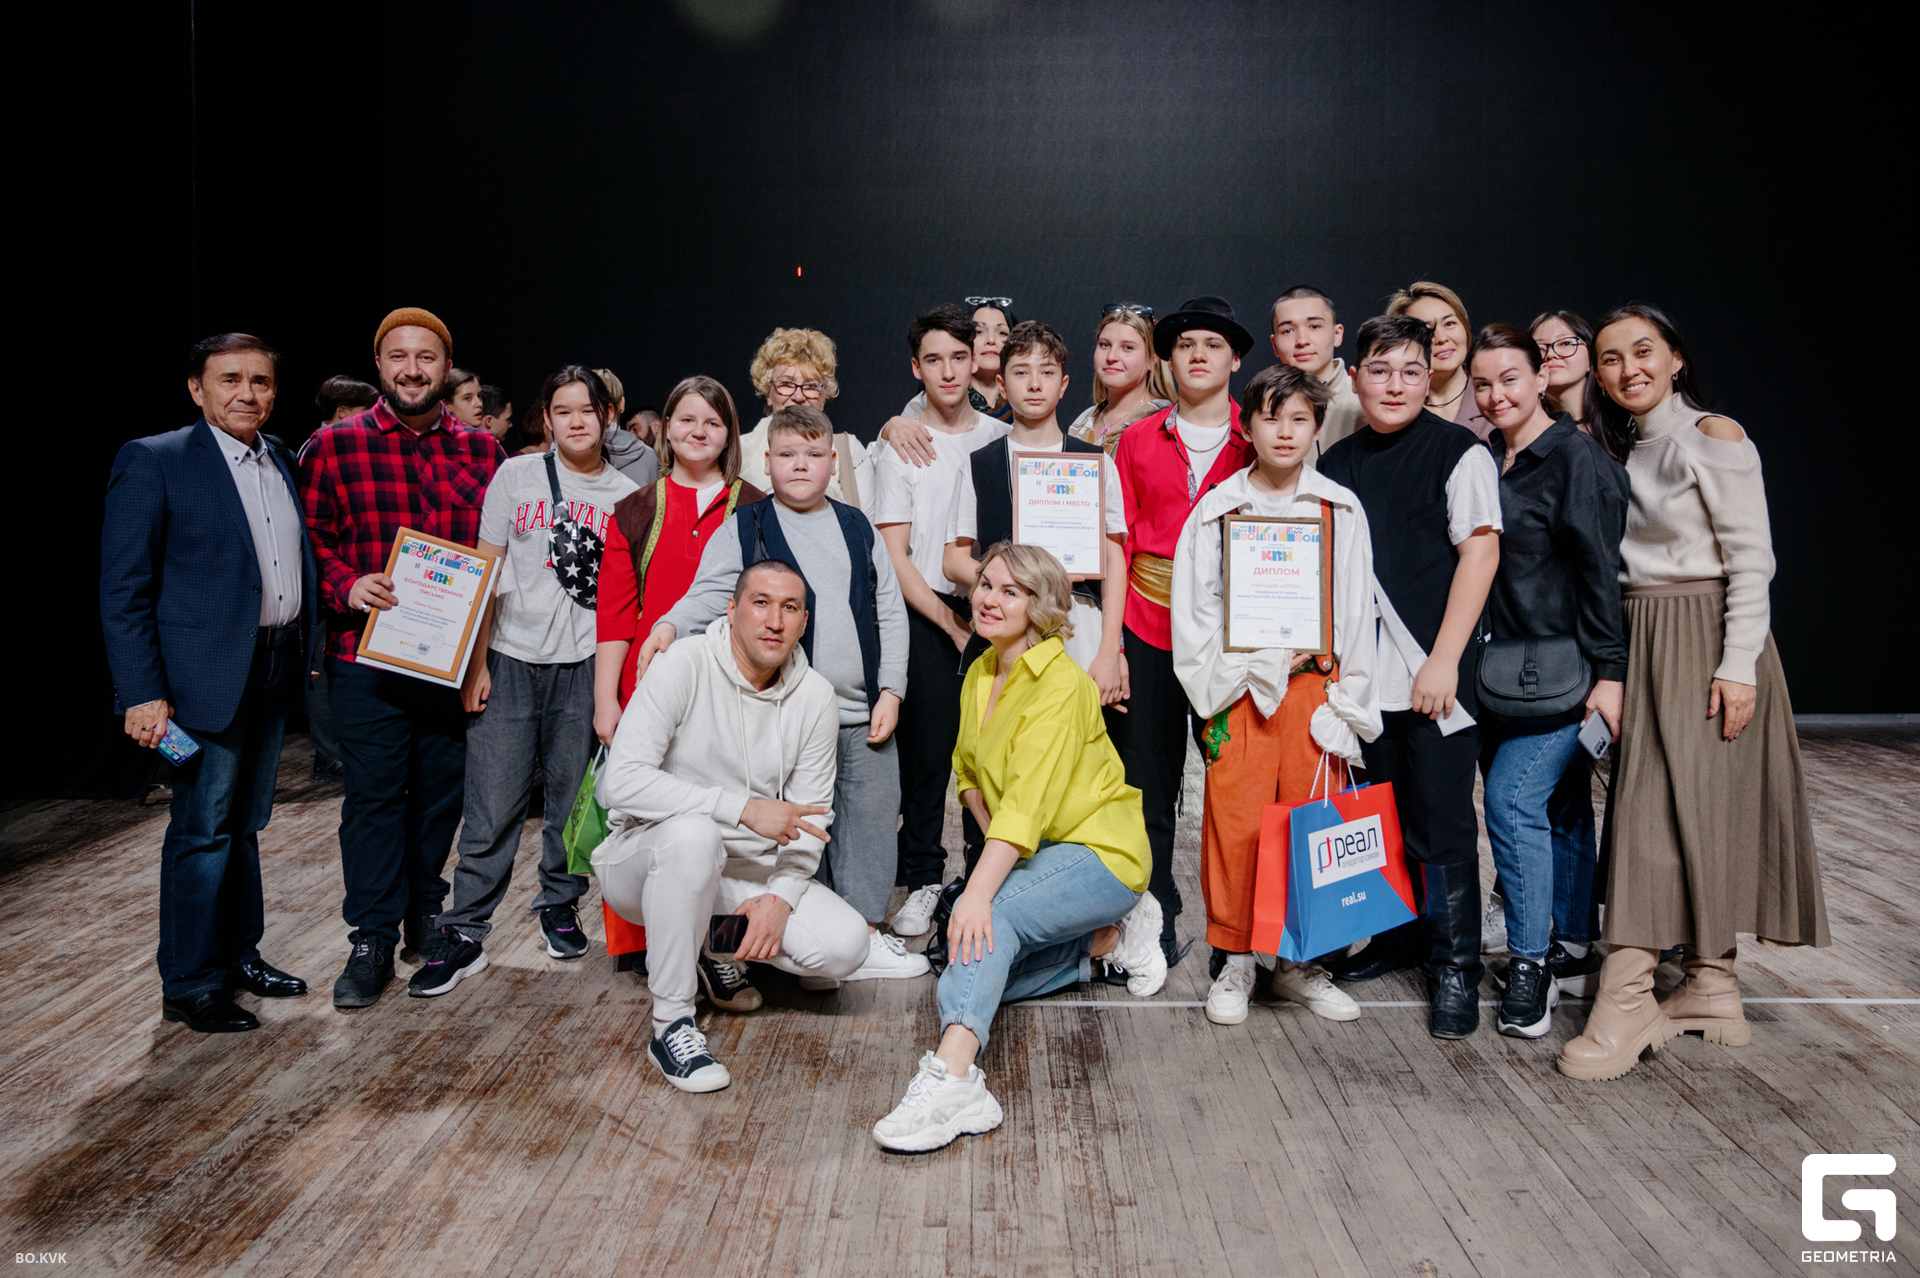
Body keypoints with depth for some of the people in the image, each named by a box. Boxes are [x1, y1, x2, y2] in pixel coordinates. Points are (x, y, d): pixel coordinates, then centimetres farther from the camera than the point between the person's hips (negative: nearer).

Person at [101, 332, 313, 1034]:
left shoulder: (283, 466, 11)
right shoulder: (153, 460, -8)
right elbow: (123, 590, -11)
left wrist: (308, 654, 8)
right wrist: (142, 691, -16)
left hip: (275, 670, 7)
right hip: (207, 676, -6)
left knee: (243, 823, 17)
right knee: (202, 830, -1)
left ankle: (239, 953, 31)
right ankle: (190, 986, 12)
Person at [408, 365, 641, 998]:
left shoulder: (627, 495, 7)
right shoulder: (515, 475, 5)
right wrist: (476, 661, -1)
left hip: (586, 664, 1)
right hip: (510, 660, -1)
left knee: (573, 798, 7)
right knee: (492, 804, -2)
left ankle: (560, 906, 26)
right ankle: (463, 935, 6)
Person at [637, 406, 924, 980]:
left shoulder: (858, 528, 11)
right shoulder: (744, 528, 2)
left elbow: (890, 613, 11)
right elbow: (710, 594, -8)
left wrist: (891, 691, 4)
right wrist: (669, 625, -29)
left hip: (864, 715, 3)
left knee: (871, 816, 7)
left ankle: (866, 932, 19)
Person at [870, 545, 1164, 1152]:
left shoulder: (1062, 684, -20)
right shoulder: (980, 673, 7)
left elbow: (1027, 802, -31)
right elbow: (968, 770, 14)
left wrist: (980, 891, -40)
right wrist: (997, 847, -2)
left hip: (1100, 851, -9)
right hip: (1034, 854, 9)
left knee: (988, 918, -33)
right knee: (980, 962, -5)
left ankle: (952, 1079, -42)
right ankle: (1107, 938, 10)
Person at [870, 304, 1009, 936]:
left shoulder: (1003, 439, 10)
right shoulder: (899, 447, 3)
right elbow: (895, 557, -2)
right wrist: (952, 626, -7)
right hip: (925, 616, -2)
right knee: (926, 753, 0)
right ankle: (922, 882, 12)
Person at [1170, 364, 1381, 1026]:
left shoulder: (1341, 510, 6)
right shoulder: (1215, 509, 3)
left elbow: (1357, 614, 7)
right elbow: (1192, 612, 3)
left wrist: (1347, 704, 1)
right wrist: (1257, 666, -6)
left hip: (1314, 688, 1)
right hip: (1239, 691, -1)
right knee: (1234, 824, -2)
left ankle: (1299, 961, 20)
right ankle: (1234, 962, 14)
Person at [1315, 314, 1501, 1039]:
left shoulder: (1460, 453, -4)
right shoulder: (1336, 464, 11)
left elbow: (1480, 552, -10)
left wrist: (1444, 659, -15)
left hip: (1437, 671, -5)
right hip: (1368, 675, 5)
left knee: (1442, 820, -1)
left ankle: (1456, 966, 12)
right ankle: (1404, 934, 30)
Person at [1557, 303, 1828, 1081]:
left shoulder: (1713, 436, -6)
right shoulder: (1622, 455, 14)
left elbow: (1751, 558, -10)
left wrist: (1737, 665, -17)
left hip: (1705, 641, -7)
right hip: (1641, 642, 7)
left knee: (1680, 807, -9)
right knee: (1664, 808, 7)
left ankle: (1628, 999, -11)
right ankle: (1710, 987, 16)